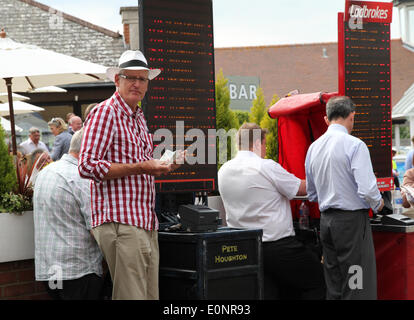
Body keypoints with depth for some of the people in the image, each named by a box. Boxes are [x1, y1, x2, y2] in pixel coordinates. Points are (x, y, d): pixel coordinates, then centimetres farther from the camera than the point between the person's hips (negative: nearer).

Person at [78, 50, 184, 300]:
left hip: (146, 223, 9)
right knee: (131, 297, -10)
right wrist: (140, 168, -17)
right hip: (121, 221, -9)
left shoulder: (140, 117, 22)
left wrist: (165, 164, 12)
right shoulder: (106, 112, -6)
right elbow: (88, 166, -16)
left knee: (151, 295, 9)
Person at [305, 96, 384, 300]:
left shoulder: (314, 147, 9)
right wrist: (378, 204, 0)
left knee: (333, 287, 13)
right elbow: (367, 189, -19)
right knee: (358, 287, -4)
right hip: (352, 220, -7)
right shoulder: (355, 145, -12)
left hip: (325, 220, 7)